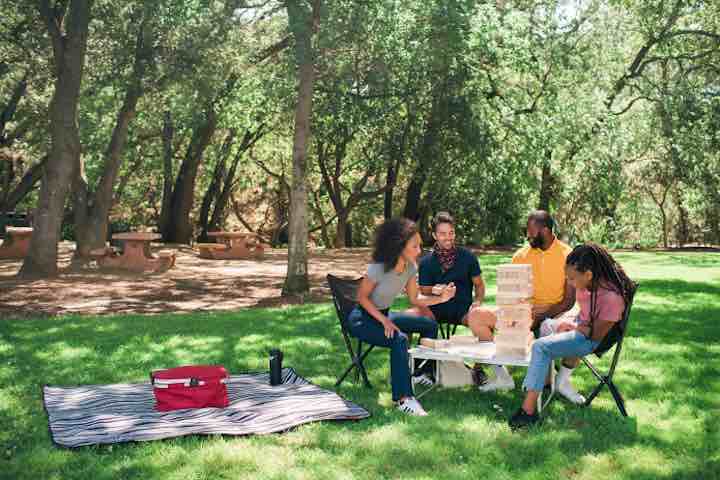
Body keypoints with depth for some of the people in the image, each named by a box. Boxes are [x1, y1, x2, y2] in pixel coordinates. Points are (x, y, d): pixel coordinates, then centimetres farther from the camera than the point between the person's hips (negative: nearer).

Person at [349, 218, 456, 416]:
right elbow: (362, 297, -16)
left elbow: (414, 299, 2)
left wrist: (441, 298, -12)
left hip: (384, 314, 8)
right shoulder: (378, 269, -27)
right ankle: (403, 398, -28)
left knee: (430, 325, 7)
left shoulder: (410, 267, -5)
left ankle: (422, 374, 21)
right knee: (399, 339, -33)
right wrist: (384, 321, -23)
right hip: (362, 318, -8)